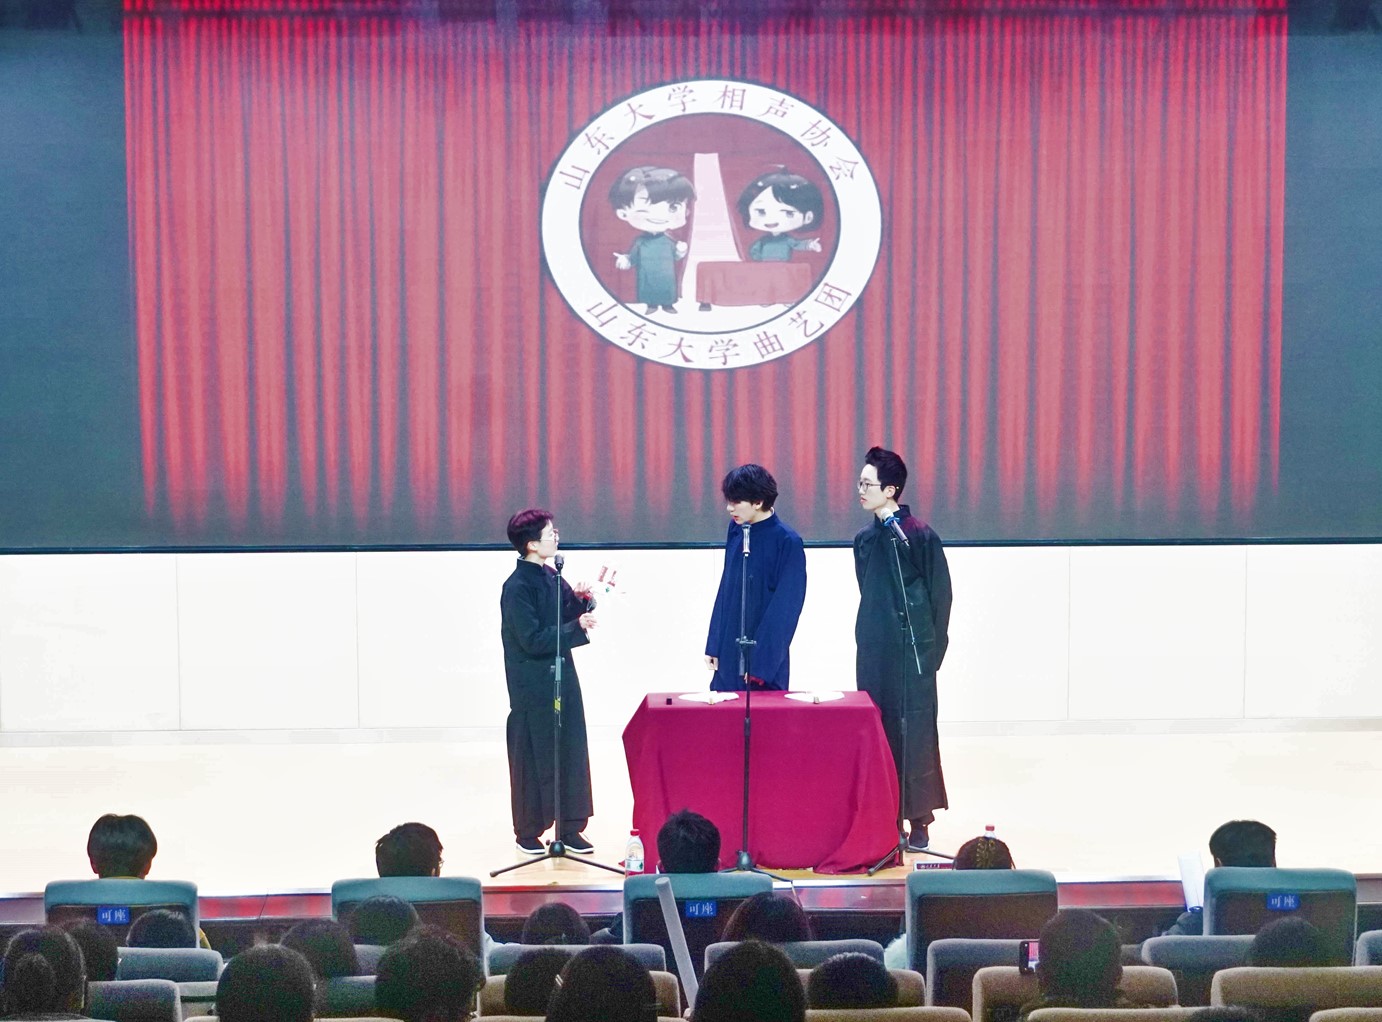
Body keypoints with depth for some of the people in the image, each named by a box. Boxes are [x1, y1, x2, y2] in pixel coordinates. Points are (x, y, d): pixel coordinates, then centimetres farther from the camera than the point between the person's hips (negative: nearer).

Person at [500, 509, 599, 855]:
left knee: (571, 752, 8)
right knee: (532, 757, 3)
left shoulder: (551, 577, 7)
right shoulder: (518, 587, -17)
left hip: (561, 678, 8)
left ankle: (570, 829, 17)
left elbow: (568, 616, 13)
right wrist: (576, 626, -25)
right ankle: (528, 833, 17)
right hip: (532, 686, -8)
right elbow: (532, 639, -21)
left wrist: (581, 600, -6)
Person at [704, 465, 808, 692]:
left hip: (764, 660, -6)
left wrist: (761, 663, -14)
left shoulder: (787, 542, -13)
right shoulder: (736, 530, 4)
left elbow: (785, 608, -13)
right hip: (728, 654, 6)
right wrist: (713, 645, 9)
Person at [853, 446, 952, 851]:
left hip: (911, 651, -6)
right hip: (873, 651, 6)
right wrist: (869, 639, 14)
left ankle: (919, 820, 7)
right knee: (876, 730, 7)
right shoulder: (865, 539, 9)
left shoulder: (920, 536, -10)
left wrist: (931, 649, -6)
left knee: (913, 732, -1)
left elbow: (940, 594, -7)